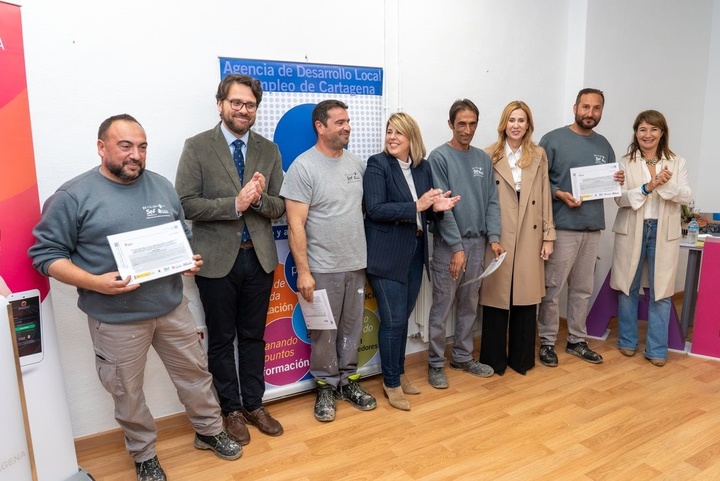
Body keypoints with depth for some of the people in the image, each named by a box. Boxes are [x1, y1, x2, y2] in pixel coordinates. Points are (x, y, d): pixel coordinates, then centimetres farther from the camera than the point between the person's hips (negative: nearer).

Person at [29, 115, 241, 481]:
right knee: (128, 393, 14)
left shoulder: (162, 186, 5)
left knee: (195, 372, 16)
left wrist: (190, 260, -7)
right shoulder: (73, 196, -10)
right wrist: (95, 282, -22)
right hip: (116, 319, -4)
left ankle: (209, 432, 39)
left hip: (172, 307, 4)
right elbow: (46, 253, -9)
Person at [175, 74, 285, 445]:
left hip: (259, 257, 3)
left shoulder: (269, 150, 5)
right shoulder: (197, 147, -5)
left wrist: (260, 198, -18)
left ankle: (254, 404, 32)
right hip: (217, 259, -3)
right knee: (222, 339, 11)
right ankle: (231, 409, 30)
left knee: (253, 336, 15)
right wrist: (235, 203, -22)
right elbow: (186, 204, -12)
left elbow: (280, 207, 3)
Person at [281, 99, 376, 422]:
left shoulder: (356, 162, 5)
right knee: (324, 332, 9)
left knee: (352, 327, 16)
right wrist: (303, 271, -17)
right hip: (323, 269, -5)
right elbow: (295, 225, -14)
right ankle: (326, 386, 27)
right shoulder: (303, 166, -11)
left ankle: (348, 380, 33)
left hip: (357, 263, 5)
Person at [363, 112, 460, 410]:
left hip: (414, 252, 6)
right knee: (393, 320, 0)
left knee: (404, 316, 16)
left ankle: (399, 373, 33)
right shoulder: (377, 164, -9)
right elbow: (375, 209, -19)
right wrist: (417, 206, -22)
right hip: (387, 255, -6)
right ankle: (391, 383, 18)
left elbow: (425, 211, 15)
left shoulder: (423, 167, 8)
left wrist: (437, 207, -7)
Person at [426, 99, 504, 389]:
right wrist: (457, 247, -17)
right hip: (448, 244, -6)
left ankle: (463, 356, 29)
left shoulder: (483, 159, 10)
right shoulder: (439, 157, -8)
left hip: (477, 242, 6)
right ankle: (436, 363, 15)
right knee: (442, 306, 1)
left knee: (469, 305, 15)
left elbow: (492, 201, 9)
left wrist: (493, 237, -3)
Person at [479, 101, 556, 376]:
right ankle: (494, 359, 18)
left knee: (526, 297, 8)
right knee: (497, 296, 3)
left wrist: (548, 235, 4)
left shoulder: (538, 155, 9)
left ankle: (521, 358, 24)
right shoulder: (490, 156, 1)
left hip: (529, 237, 2)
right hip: (499, 237, -2)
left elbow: (545, 198, 8)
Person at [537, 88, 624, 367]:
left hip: (593, 227, 6)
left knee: (583, 289, 13)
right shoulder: (553, 139, -3)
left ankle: (577, 341, 26)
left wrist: (618, 181, -1)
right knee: (553, 288, -1)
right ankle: (547, 342, 12)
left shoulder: (604, 145, 15)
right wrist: (559, 194, -21)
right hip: (562, 226, -6)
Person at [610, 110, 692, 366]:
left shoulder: (677, 163, 4)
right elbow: (620, 198, -8)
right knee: (628, 287, 9)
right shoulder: (625, 162, 0)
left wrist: (667, 184, -21)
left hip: (664, 232, 1)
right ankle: (627, 341, 24)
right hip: (632, 230, 0)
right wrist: (647, 188, -23)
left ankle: (657, 349, 13)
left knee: (661, 291, 3)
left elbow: (687, 197, -4)